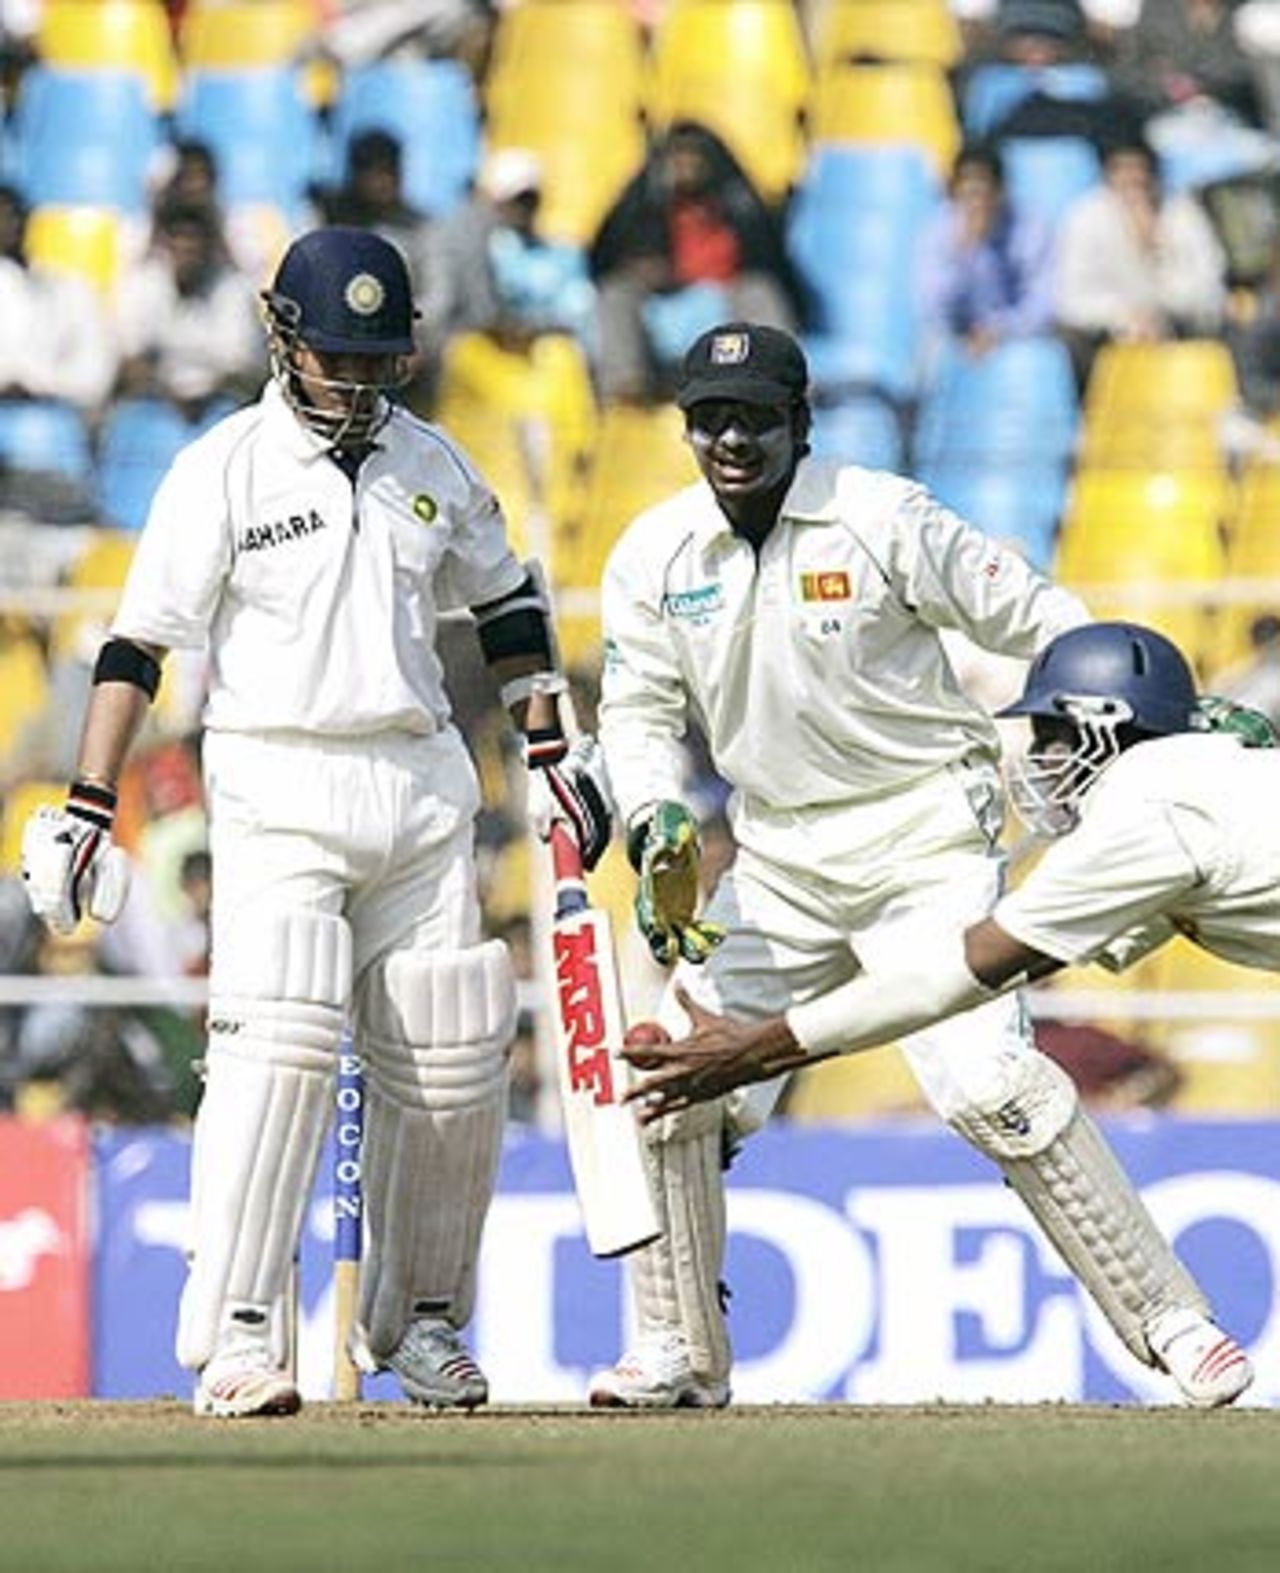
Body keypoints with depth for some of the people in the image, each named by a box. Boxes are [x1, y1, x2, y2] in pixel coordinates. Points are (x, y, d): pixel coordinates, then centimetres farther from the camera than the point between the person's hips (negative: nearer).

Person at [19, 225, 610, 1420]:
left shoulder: (431, 464, 10)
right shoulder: (223, 470, -4)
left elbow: (505, 605, 23)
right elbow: (140, 643, -7)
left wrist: (553, 755, 17)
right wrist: (85, 811, -13)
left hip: (420, 785, 5)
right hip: (276, 792, -5)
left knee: (453, 1069, 4)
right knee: (277, 1042, -20)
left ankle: (415, 1321, 21)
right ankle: (231, 1335, -21)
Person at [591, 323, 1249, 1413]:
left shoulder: (881, 521, -12)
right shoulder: (653, 557, 1)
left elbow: (1032, 616, -7)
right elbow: (641, 710, 7)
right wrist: (658, 825, -12)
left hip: (925, 840, -5)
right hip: (778, 860, 5)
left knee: (984, 1080, -20)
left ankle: (1168, 1320, -12)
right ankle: (680, 1354, 14)